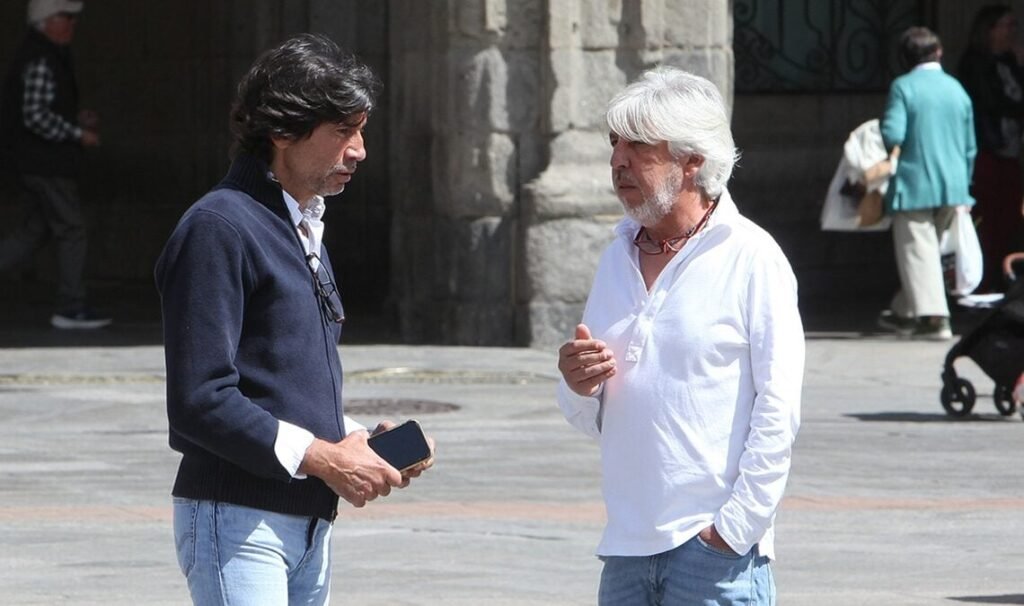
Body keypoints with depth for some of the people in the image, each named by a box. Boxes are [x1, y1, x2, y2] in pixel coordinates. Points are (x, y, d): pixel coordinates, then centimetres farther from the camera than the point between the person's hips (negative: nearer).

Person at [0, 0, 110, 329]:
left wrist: (76, 117, 13)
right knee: (71, 230, -4)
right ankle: (71, 308, 1)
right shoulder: (40, 61, -19)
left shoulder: (49, 56, 14)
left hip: (41, 162, 10)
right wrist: (78, 134, -18)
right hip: (44, 162, -10)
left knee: (36, 231, 13)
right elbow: (36, 117, -25)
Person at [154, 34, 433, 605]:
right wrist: (320, 457, -16)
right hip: (238, 518, -9)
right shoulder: (220, 227, -11)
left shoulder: (305, 229, 19)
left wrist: (355, 439, 7)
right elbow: (200, 401, -18)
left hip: (309, 523, 9)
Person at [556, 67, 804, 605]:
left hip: (717, 551, -6)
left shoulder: (750, 258, -4)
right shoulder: (618, 258, 15)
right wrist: (580, 388, -3)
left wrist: (735, 527, -13)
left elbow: (778, 410, -9)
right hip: (626, 549, 6)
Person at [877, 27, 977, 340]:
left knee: (918, 250, -3)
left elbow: (892, 135, -18)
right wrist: (963, 182, 23)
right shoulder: (957, 89, 7)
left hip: (914, 185, -6)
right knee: (927, 248, 18)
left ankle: (934, 318, -14)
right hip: (952, 186, 6)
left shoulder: (903, 87, -9)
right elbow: (970, 147, 12)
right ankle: (905, 311, 29)